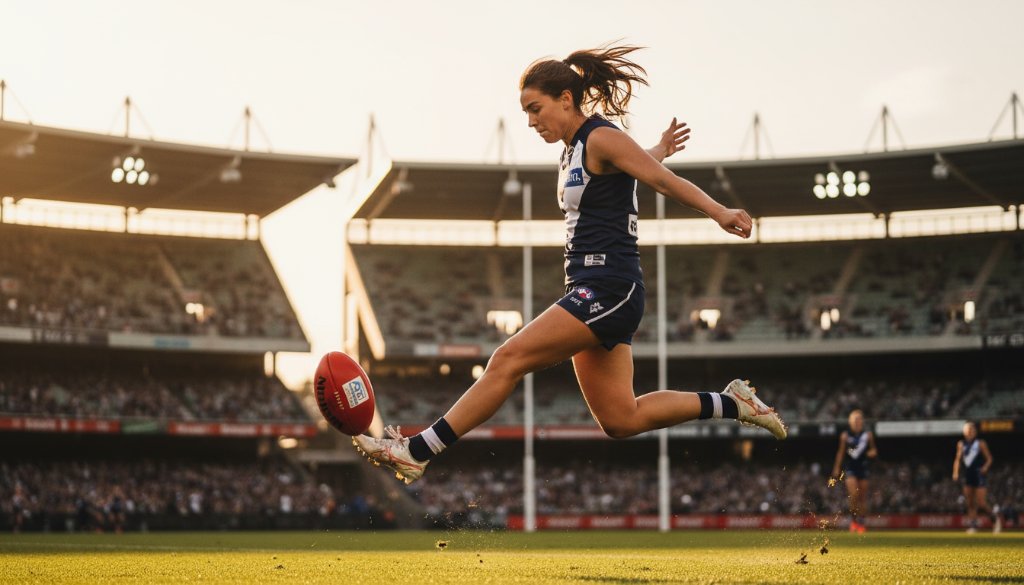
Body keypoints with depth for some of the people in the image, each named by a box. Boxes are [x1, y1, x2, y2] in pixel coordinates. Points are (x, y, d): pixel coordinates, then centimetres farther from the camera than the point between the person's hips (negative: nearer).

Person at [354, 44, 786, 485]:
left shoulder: (601, 138, -8)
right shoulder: (573, 151, 18)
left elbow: (665, 180, -16)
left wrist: (719, 212, -24)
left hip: (607, 290, -10)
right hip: (592, 292, 10)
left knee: (508, 360, -13)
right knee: (620, 421, 7)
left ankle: (416, 452, -10)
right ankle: (732, 403, 16)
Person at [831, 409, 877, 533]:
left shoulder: (868, 435, 3)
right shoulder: (845, 435, -1)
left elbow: (873, 450, 12)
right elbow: (841, 452, 4)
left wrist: (872, 452, -12)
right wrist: (836, 468, 3)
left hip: (862, 467, 2)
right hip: (850, 468, -2)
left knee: (863, 497, 4)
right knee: (854, 494, -17)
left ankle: (861, 523, 13)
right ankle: (853, 519, 1)